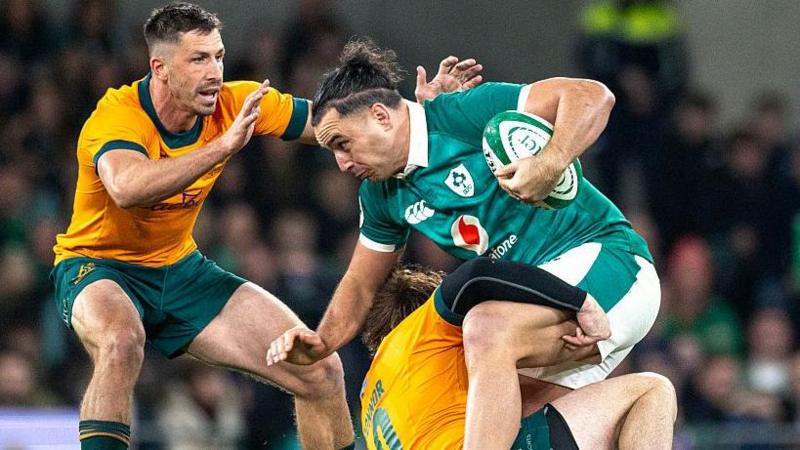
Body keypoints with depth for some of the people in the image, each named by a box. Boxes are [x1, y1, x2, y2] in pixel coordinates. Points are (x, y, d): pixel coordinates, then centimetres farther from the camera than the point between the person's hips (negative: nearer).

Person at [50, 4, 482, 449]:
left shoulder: (235, 104, -11)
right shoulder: (117, 116, -27)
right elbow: (126, 188, -49)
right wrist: (224, 145, -54)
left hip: (179, 268, 6)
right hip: (97, 266, -6)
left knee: (321, 371, -3)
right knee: (122, 341, -41)